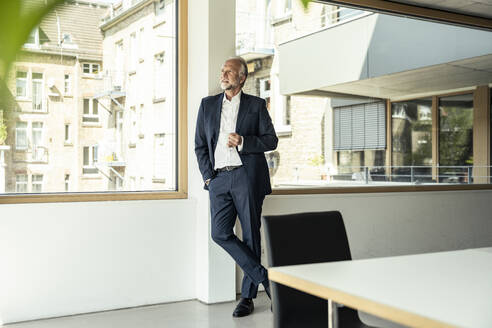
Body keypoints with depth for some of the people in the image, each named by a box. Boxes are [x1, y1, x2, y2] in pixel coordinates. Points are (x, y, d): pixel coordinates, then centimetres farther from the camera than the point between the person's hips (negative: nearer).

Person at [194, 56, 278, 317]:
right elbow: (200, 145, 13)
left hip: (247, 176, -3)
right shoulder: (208, 104, 15)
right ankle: (264, 276, 4)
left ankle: (247, 296, 13)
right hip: (219, 178, 3)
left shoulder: (256, 105, 8)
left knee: (251, 236, 1)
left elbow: (271, 140, 4)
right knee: (220, 234, -10)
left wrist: (243, 141, -13)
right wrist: (207, 176, 2)